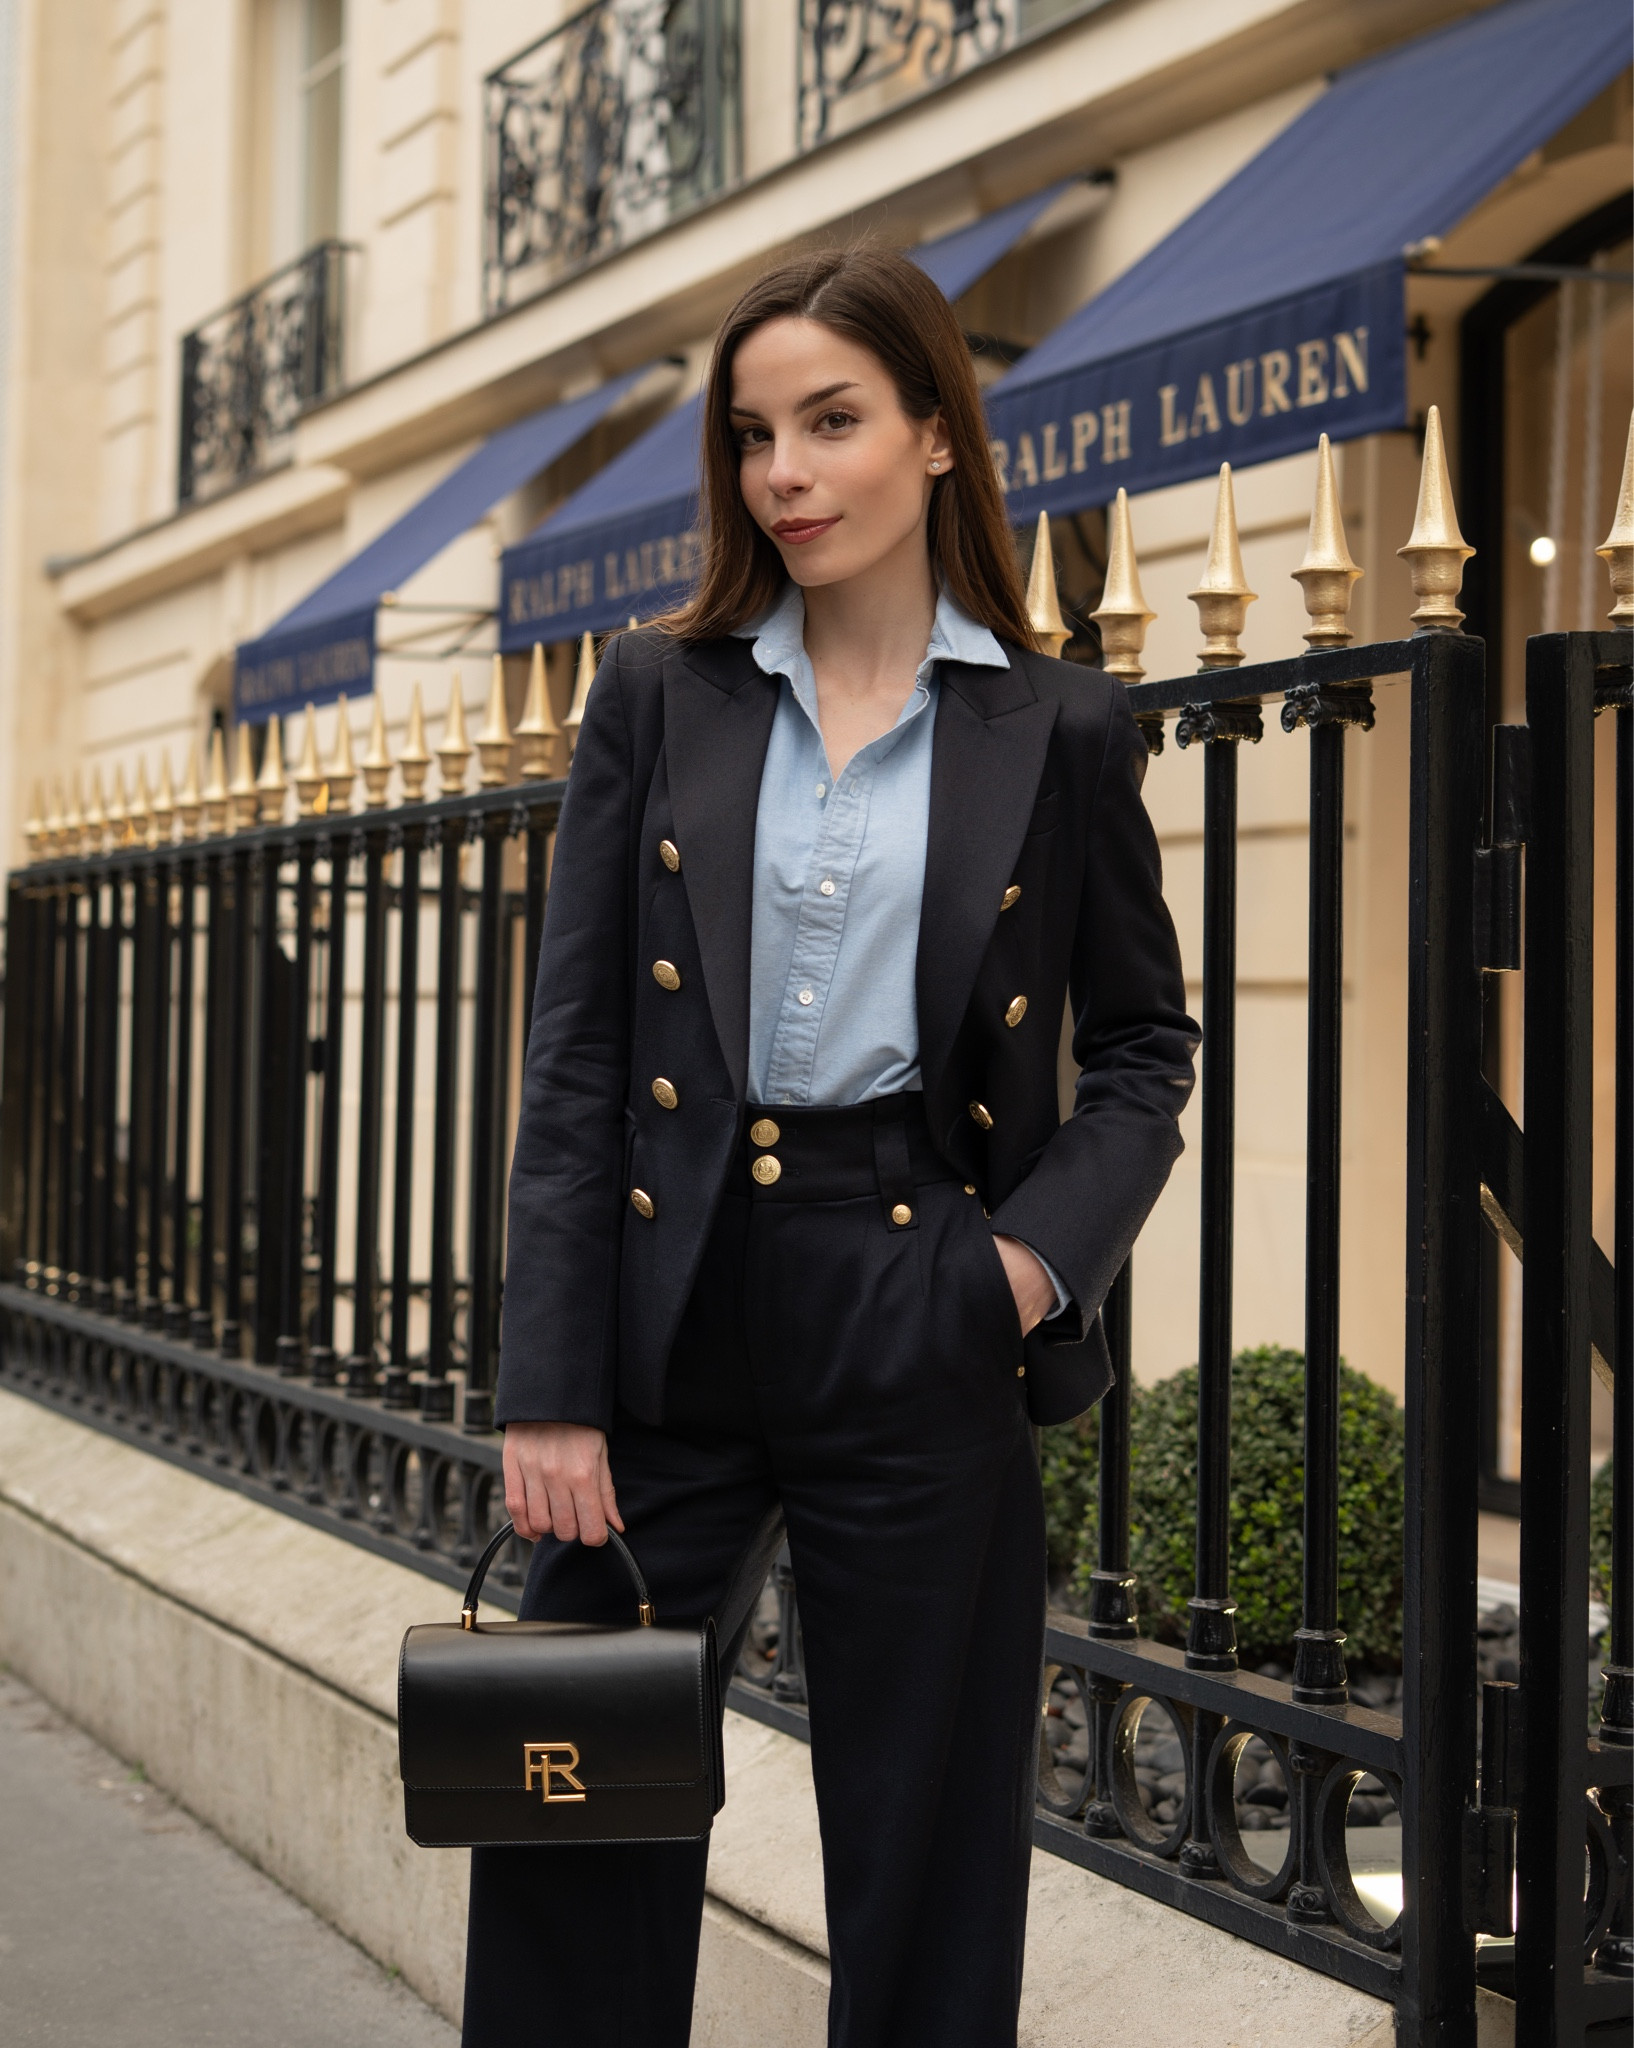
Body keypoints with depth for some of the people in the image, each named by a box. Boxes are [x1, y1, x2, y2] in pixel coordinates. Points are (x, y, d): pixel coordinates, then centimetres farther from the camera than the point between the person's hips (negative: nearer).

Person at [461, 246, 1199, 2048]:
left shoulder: (1059, 731, 4)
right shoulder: (657, 698, 6)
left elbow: (1144, 1042, 11)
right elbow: (575, 1055, 2)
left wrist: (1044, 1243, -9)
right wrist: (550, 1392, -5)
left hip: (919, 1320, -1)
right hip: (675, 1305, 1)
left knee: (924, 1845, 7)